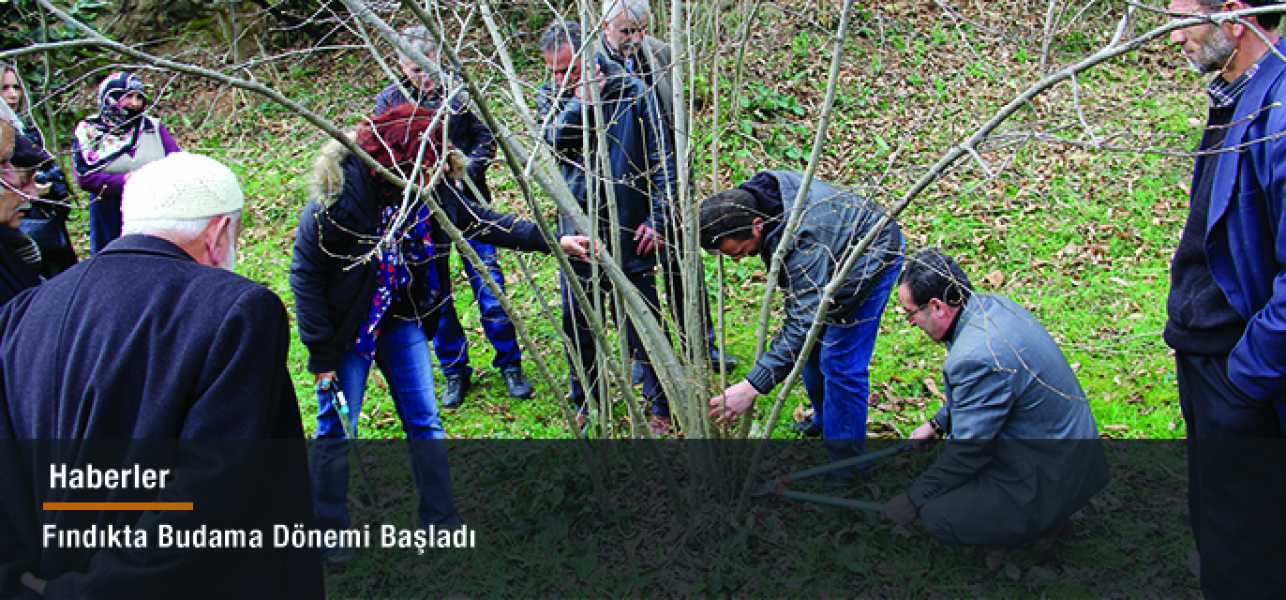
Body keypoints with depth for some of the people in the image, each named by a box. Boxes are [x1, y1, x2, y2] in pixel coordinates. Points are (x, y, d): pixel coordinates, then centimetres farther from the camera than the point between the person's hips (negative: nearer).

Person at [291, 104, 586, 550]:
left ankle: (443, 522, 24)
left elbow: (480, 221, 3)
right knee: (336, 430, 5)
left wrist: (551, 241, -3)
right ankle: (328, 535, 25)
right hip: (347, 328, -5)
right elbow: (306, 278, -20)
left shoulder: (437, 185, -14)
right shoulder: (337, 199, -29)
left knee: (425, 422, 10)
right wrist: (321, 357, -17)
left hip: (403, 319, 5)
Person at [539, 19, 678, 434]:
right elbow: (554, 139, -16)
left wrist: (657, 219, -10)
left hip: (629, 229, -4)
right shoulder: (552, 94, 3)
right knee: (576, 321, 14)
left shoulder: (631, 91, -9)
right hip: (578, 228, 4)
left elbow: (660, 159, -7)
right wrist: (581, 100, -26)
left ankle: (660, 407, 19)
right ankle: (584, 404, 32)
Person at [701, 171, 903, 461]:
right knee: (812, 346, 16)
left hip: (872, 260, -9)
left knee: (841, 362, -11)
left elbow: (802, 322, -44)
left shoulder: (804, 241, -43)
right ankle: (823, 423, 36)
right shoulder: (752, 193, -18)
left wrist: (752, 387, -48)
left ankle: (846, 461, 3)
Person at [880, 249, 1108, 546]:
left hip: (1051, 482, -10)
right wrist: (937, 424, 18)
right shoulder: (993, 305, -1)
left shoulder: (976, 357, -30)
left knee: (937, 515, -14)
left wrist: (914, 499, -9)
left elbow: (968, 451, -21)